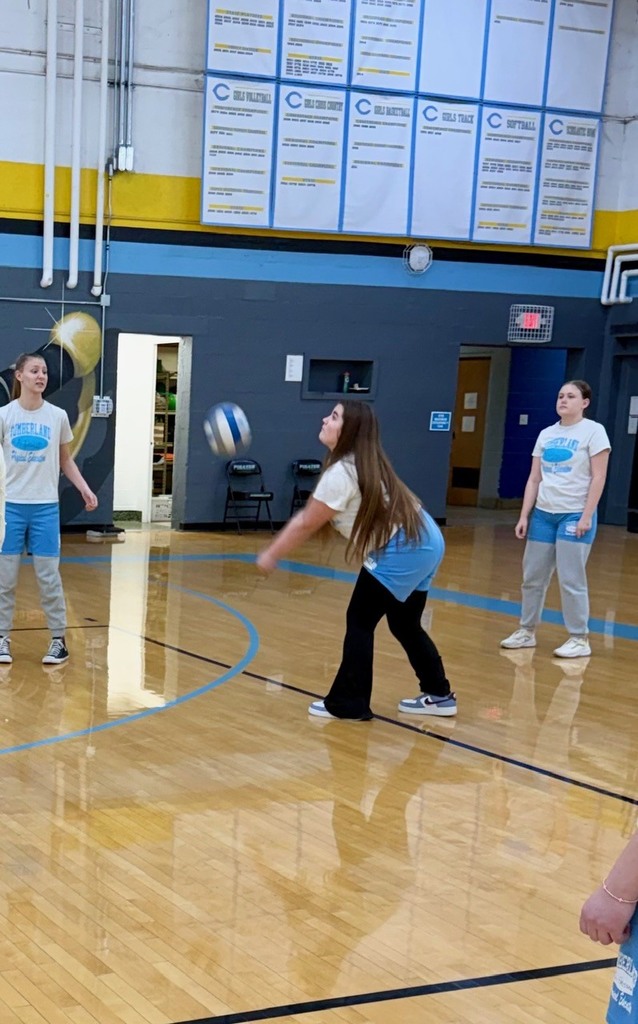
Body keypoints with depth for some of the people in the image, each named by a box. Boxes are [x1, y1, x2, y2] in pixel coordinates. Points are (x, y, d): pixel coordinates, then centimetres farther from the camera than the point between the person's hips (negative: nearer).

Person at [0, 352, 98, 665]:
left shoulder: (57, 416, 2)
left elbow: (66, 460, 12)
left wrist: (84, 488, 1)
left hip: (45, 507, 0)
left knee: (49, 576, 1)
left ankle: (59, 639, 11)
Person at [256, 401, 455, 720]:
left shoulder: (341, 472, -17)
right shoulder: (359, 464, 14)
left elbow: (306, 525, -10)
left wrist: (271, 554, 1)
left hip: (402, 550, -10)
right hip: (423, 542, 10)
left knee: (360, 621, 0)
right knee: (404, 623, 19)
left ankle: (348, 704, 8)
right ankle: (439, 695, 28)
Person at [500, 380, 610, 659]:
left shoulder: (593, 430, -4)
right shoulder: (546, 434, 11)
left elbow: (598, 477, -9)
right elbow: (534, 479, 12)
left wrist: (586, 516, -14)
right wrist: (524, 516, 7)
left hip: (574, 514, -6)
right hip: (543, 513, 6)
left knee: (570, 579, -5)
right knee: (532, 576, 9)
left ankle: (579, 639, 6)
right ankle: (527, 631, 21)